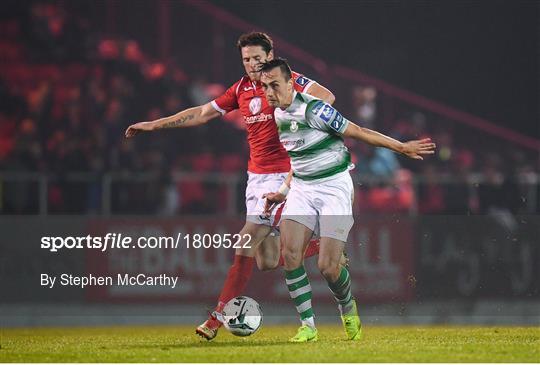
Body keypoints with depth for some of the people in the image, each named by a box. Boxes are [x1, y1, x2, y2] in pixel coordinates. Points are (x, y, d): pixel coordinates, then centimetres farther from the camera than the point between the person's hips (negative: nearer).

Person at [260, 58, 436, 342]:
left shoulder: (313, 109, -19)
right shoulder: (278, 115, 6)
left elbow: (358, 132, -13)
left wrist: (402, 147, -12)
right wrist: (284, 191, 17)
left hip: (333, 188, -6)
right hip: (301, 188, 6)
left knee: (328, 267, -11)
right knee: (290, 255, -13)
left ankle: (347, 307, 21)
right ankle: (308, 326, -4)